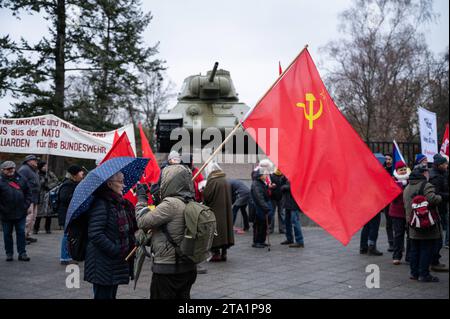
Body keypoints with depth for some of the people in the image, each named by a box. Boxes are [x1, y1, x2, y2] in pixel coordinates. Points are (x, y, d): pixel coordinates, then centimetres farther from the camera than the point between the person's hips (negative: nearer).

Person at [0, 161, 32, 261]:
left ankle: (22, 253, 12)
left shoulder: (21, 179, 4)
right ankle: (9, 253, 20)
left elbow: (28, 193, 10)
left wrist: (26, 205, 1)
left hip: (20, 213, 2)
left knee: (21, 233, 5)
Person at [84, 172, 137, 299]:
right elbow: (95, 235, -24)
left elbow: (128, 229, 24)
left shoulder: (120, 203, 12)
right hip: (103, 264, -9)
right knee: (104, 295, -2)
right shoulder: (101, 204, -16)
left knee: (111, 295, 16)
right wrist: (116, 251, -22)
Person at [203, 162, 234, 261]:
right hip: (226, 211, 7)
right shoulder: (226, 182, 7)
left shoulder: (212, 181, -15)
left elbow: (206, 196, -16)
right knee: (225, 226, 13)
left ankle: (216, 253, 1)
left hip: (215, 211, -7)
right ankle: (223, 253, 17)